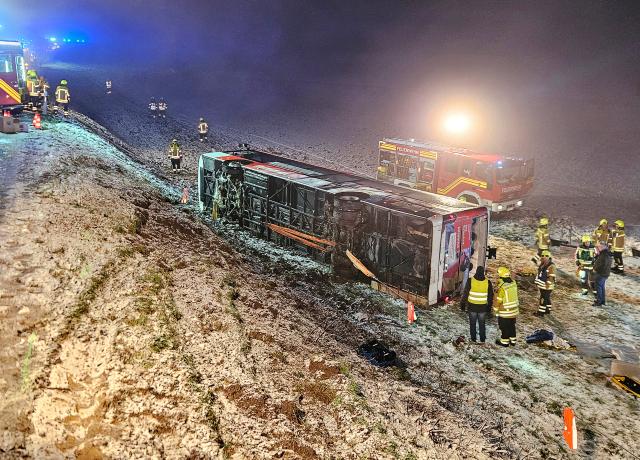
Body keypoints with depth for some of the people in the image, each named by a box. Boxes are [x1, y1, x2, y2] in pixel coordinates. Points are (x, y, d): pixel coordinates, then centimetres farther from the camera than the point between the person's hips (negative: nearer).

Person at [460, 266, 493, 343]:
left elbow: (465, 293, -6)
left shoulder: (470, 281, -12)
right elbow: (490, 296, 4)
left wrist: (462, 303, 5)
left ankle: (473, 339, 17)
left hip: (472, 306, -1)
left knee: (472, 323, 12)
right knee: (482, 323, 15)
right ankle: (482, 339, 20)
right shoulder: (488, 282, -6)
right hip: (483, 307, 1)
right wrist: (489, 306, 16)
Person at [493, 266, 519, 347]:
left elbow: (498, 300, -17)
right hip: (514, 310, 7)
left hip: (505, 312, -7)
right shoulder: (514, 283, -5)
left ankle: (504, 341, 22)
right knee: (512, 326, 21)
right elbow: (514, 296, 8)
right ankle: (512, 340, 32)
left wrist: (495, 310, -6)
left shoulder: (502, 287, -25)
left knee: (504, 327, 10)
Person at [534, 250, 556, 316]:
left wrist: (547, 285, -21)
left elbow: (551, 277, -21)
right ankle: (548, 310, 31)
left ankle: (541, 312, 2)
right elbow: (539, 273, 19)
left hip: (547, 286, -9)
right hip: (541, 285, 9)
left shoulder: (551, 266, -20)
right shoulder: (542, 264, 8)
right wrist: (537, 282, 21)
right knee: (546, 298, 19)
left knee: (543, 298, -4)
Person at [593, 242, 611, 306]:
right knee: (602, 287, 19)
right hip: (604, 274, 10)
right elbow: (598, 260, 16)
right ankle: (603, 301, 29)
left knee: (598, 287, -2)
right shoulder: (604, 254, 9)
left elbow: (602, 265, -27)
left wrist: (595, 269, -13)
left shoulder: (604, 255, -23)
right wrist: (597, 254, 3)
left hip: (601, 274, -10)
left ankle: (599, 302, 2)